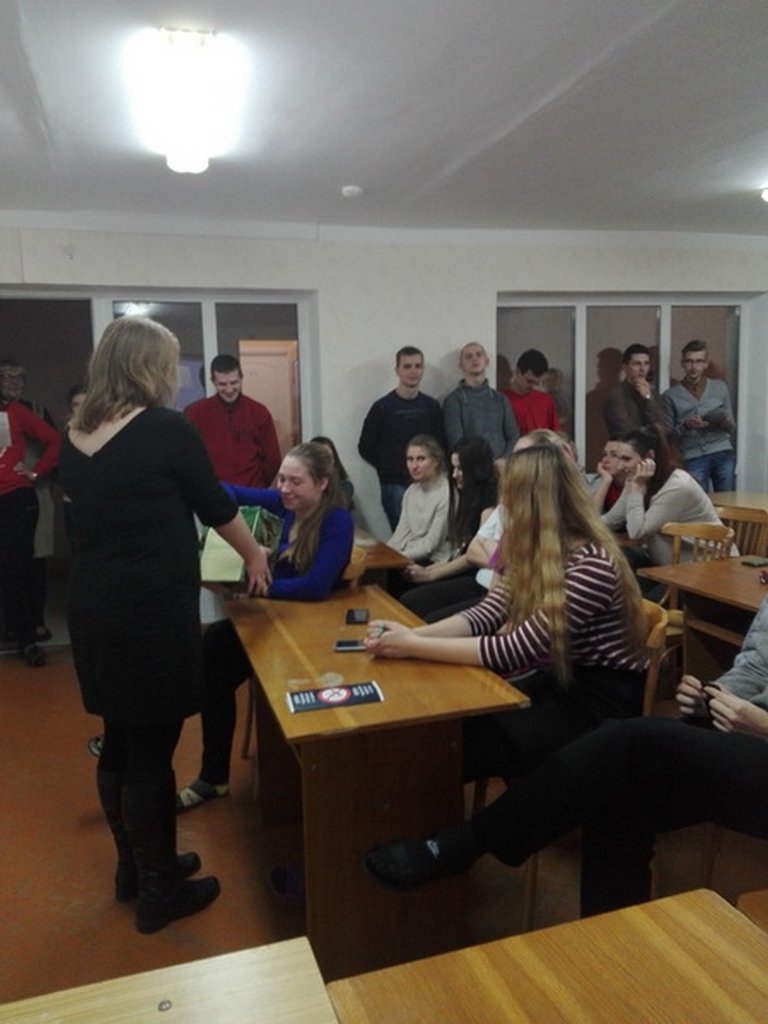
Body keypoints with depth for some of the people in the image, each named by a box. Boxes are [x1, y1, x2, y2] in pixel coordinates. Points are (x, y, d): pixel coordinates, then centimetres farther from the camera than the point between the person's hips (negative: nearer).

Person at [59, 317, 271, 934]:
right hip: (152, 611, -7)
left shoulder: (74, 437, 7)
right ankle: (160, 890, 22)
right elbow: (215, 505, -2)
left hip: (94, 608, 7)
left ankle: (134, 867, 36)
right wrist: (255, 556, 16)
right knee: (151, 751, 5)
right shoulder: (168, 430, -13)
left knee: (120, 743, 19)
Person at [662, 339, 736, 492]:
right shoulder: (670, 396, 4)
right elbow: (668, 437, 1)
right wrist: (685, 426, -16)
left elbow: (732, 428, 15)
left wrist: (727, 423, -7)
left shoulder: (720, 387, 12)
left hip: (723, 454, 2)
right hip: (693, 458, -2)